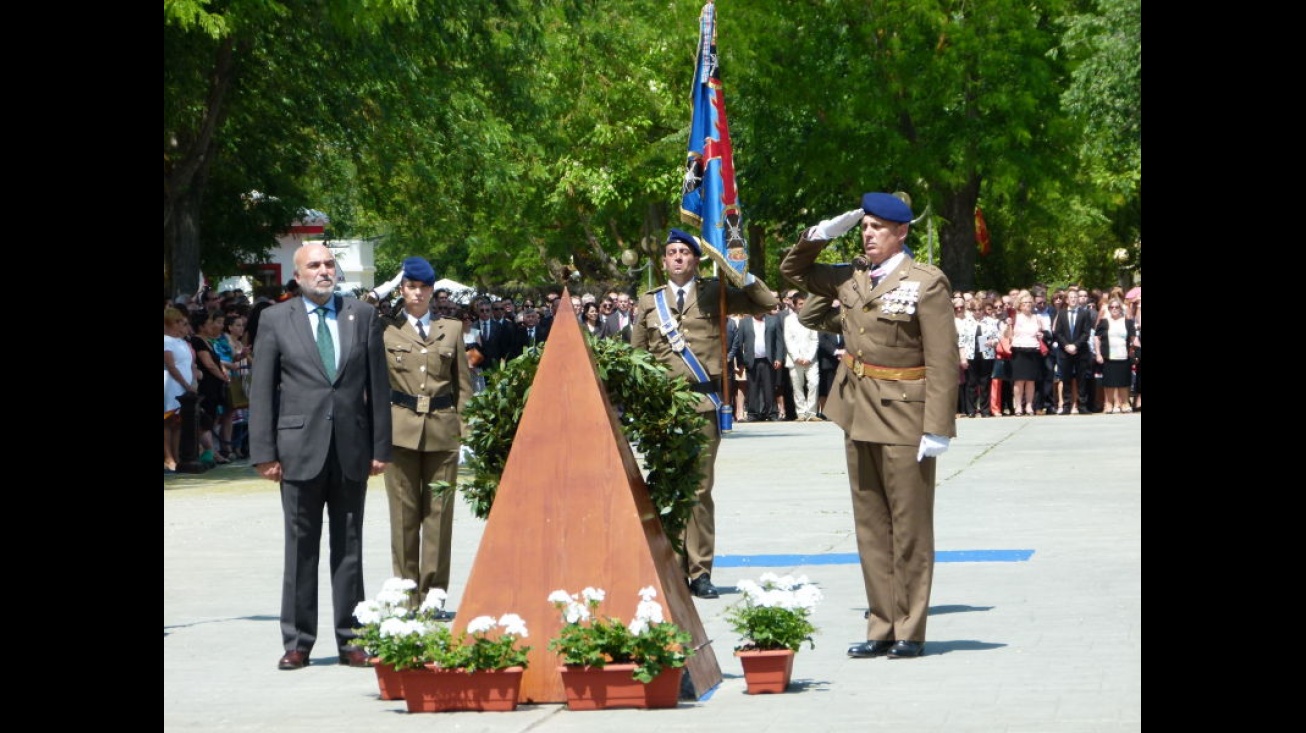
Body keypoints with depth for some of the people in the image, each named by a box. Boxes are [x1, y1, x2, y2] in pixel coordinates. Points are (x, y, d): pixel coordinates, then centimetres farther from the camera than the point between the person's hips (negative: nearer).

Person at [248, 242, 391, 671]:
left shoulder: (362, 315, 9)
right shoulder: (275, 320, 4)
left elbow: (378, 385, 8)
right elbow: (261, 391, 2)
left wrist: (381, 447, 3)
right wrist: (264, 453, -5)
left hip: (352, 447, 2)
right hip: (300, 448, -2)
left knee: (349, 547, 6)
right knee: (300, 548, 1)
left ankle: (350, 640, 11)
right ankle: (297, 643, 7)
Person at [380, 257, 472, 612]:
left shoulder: (451, 329, 12)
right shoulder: (386, 330, 6)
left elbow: (463, 383, 11)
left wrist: (463, 427, 4)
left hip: (442, 430, 1)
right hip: (400, 429, -1)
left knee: (439, 513, 1)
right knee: (404, 513, 0)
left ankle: (434, 593, 6)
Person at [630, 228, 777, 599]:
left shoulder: (713, 293, 10)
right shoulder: (649, 301, 14)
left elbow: (766, 303, 5)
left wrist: (743, 274, -5)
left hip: (702, 402, -1)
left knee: (700, 488, -2)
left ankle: (700, 571, 2)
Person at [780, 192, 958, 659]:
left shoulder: (927, 283, -9)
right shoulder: (851, 280, 11)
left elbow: (944, 361, -13)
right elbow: (793, 270, 26)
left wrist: (938, 427, -19)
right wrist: (823, 234, 9)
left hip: (904, 417, -7)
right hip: (858, 413, 7)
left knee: (909, 528, 0)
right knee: (871, 527, 9)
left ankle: (909, 632, 5)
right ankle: (882, 628, 14)